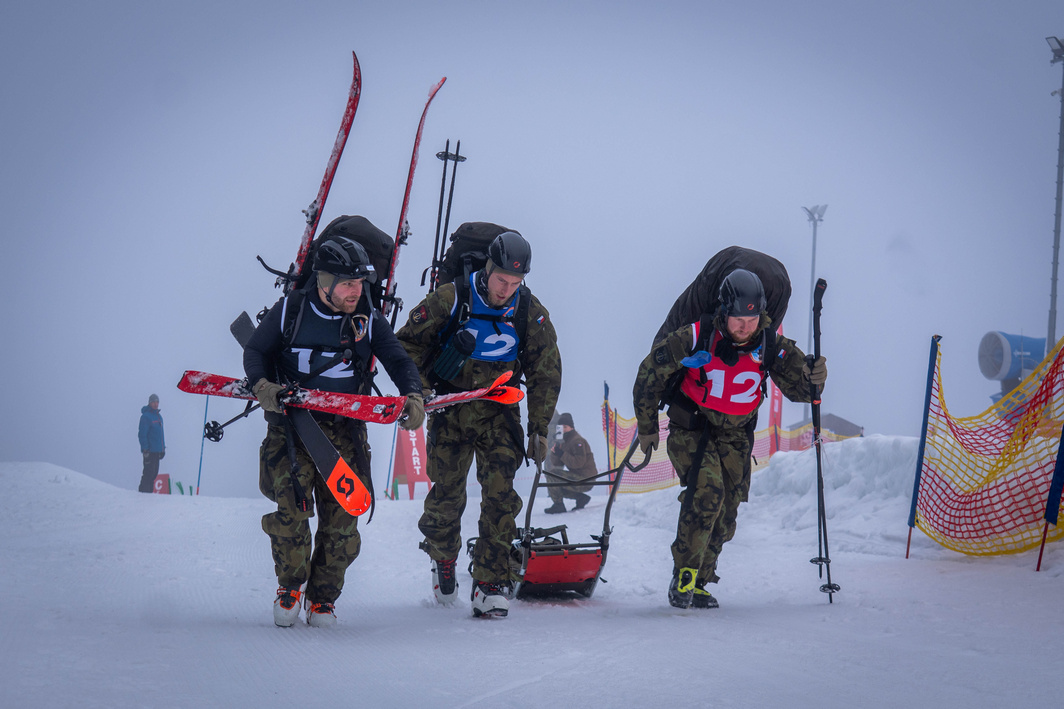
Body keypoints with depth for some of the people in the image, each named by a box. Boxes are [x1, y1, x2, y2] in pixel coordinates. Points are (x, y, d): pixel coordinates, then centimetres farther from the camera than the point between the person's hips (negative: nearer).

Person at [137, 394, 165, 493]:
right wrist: (145, 450, -19)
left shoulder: (158, 416, 16)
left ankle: (149, 491, 12)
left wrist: (163, 448, 19)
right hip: (150, 451, -8)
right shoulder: (145, 417, -10)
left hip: (157, 451, 8)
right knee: (149, 472, -10)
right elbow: (142, 434, -14)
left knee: (154, 473, 8)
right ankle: (144, 491, -8)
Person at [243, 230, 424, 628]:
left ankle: (322, 597, 14)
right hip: (291, 420, -2)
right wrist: (261, 385, -15)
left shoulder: (368, 320, 2)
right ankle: (290, 585, 8)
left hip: (346, 428, 2)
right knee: (290, 507, -16)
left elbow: (399, 361, 4)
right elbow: (255, 350, 5)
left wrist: (413, 395, -16)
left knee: (340, 518, -4)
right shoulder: (289, 311, -2)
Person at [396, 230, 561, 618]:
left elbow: (545, 373, 5)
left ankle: (491, 584, -8)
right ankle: (442, 557, 33)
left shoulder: (530, 312, -3)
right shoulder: (450, 299, -9)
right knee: (447, 495, 3)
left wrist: (539, 429, 3)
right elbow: (409, 343, 1)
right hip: (451, 409, -1)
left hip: (500, 414, 1)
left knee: (500, 496, -11)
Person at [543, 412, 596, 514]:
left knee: (551, 476, -18)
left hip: (585, 480, -10)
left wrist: (562, 454, -24)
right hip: (578, 477, 10)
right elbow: (556, 463, 10)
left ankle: (558, 504, -10)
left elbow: (578, 463, -25)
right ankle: (581, 497, 12)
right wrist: (555, 452, -9)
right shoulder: (564, 442, 15)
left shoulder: (577, 441, -14)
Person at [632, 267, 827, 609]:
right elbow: (650, 372, -9)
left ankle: (699, 583, 21)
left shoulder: (771, 345, -12)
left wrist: (813, 378, -30)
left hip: (736, 435, 4)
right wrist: (647, 426, 0)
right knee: (707, 489, -27)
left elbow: (798, 388, -5)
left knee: (724, 517, 4)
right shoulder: (695, 338, -21)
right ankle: (684, 573, -17)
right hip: (691, 427, -4)